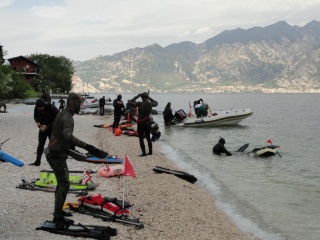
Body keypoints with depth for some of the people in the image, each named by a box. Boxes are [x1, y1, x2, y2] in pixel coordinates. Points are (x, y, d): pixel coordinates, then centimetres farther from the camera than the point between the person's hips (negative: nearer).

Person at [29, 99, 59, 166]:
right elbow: (35, 116, 7)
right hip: (42, 129, 4)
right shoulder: (36, 108, -14)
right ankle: (37, 162, 17)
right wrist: (37, 122, -15)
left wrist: (47, 126, -28)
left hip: (51, 129, -4)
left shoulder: (52, 108, -27)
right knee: (40, 145, 7)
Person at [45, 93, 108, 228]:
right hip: (57, 155, -10)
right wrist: (86, 146, -47)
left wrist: (69, 145, 35)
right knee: (64, 184, -8)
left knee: (61, 182, 20)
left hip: (54, 153, 10)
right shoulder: (67, 117, -22)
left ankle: (58, 211, 30)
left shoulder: (62, 114, 10)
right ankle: (58, 218, -5)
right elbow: (68, 135, -41)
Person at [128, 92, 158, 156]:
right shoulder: (150, 104, -2)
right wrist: (149, 98, 14)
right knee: (148, 138, 16)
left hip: (141, 123, -5)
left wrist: (136, 97, -4)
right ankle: (150, 152, 21)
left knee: (141, 138, 2)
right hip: (148, 122, 5)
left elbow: (130, 103, -11)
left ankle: (144, 153, -1)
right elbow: (156, 103, 21)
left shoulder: (140, 104, -17)